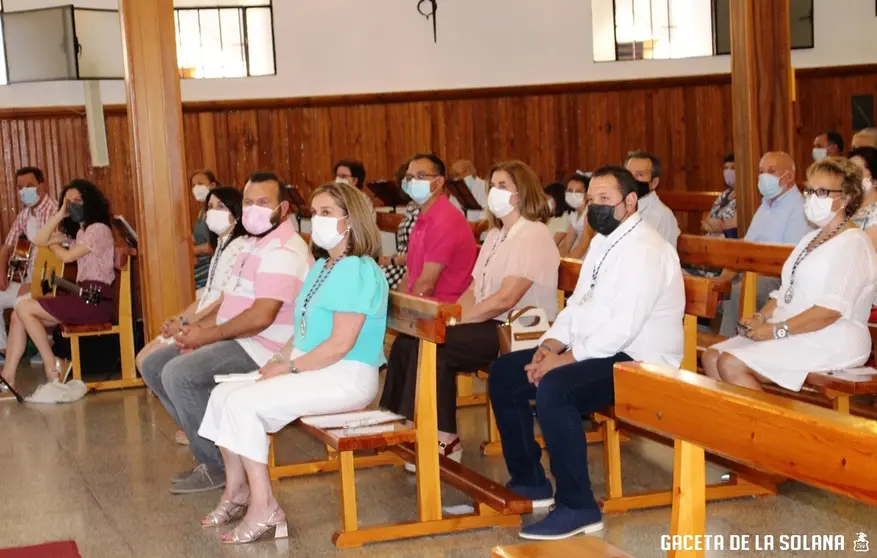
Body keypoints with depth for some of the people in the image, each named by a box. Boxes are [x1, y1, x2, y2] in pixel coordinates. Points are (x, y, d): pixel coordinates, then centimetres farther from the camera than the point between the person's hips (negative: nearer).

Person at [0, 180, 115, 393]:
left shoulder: (99, 229, -6)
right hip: (82, 297, 9)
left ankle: (51, 366, -9)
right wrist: (60, 214, 7)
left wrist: (53, 245, 11)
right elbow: (39, 240, 16)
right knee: (18, 316, -2)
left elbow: (67, 256, -11)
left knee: (24, 308, -13)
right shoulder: (76, 232, 22)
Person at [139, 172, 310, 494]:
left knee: (178, 374, -26)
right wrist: (201, 327, 2)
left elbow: (261, 316, -26)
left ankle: (216, 466, -12)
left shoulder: (283, 251, -18)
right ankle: (204, 437, 9)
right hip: (238, 339, 11)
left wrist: (208, 335, -16)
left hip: (263, 348, -11)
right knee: (153, 365, 7)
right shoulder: (256, 244, 16)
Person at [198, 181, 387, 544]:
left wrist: (289, 367, -16)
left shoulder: (358, 270, -16)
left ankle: (264, 507, -13)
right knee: (223, 394, 0)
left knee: (243, 403, -21)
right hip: (311, 370, 10)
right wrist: (280, 359, 2)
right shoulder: (321, 267, 16)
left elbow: (341, 344, -22)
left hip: (346, 379, -10)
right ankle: (237, 491, 12)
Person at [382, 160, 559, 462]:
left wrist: (457, 321, -18)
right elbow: (474, 290, 15)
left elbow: (506, 298, -21)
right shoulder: (495, 235, 19)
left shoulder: (533, 236, -12)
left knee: (437, 347, -26)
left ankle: (444, 440, -15)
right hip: (491, 326, 9)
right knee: (406, 342, -6)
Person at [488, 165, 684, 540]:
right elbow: (578, 304, 16)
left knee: (553, 389, -33)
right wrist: (550, 345, -2)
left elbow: (623, 327, -26)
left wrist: (565, 359, -22)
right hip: (595, 351, 10)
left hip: (639, 361, -10)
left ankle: (578, 508, -22)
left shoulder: (645, 250, -18)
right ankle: (528, 481, 15)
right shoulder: (602, 241, 14)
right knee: (504, 374, 6)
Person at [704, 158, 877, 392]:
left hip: (831, 344, -9)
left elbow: (832, 308, -21)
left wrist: (777, 330, -20)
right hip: (794, 336, 9)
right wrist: (760, 318, 1)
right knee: (711, 358, -4)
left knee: (731, 365, -23)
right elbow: (786, 291, 20)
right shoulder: (811, 239, 19)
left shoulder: (852, 244, -11)